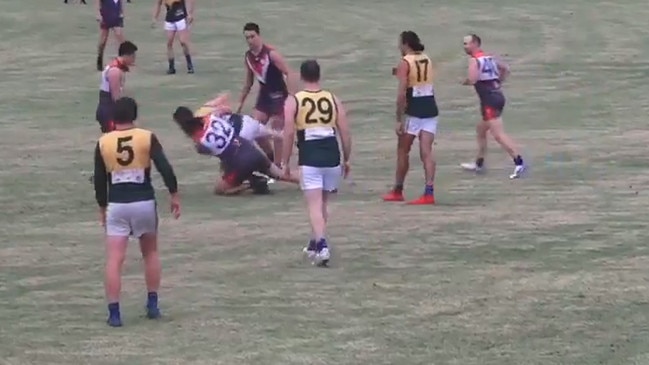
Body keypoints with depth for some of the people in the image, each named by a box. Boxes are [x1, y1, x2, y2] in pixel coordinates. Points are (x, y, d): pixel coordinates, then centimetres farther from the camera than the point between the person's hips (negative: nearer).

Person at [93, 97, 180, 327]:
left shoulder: (103, 143, 0)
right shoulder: (147, 138, -4)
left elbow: (99, 180, 5)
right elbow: (165, 168, -10)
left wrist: (102, 207, 18)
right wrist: (174, 195, 1)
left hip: (116, 205, 0)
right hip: (144, 203, 1)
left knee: (114, 259, -2)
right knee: (150, 253, 21)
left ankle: (114, 313, -9)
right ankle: (153, 305, 21)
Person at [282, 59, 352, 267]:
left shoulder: (293, 102, -1)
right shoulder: (333, 100, 6)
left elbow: (289, 134, -6)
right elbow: (345, 132, 5)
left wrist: (285, 162, 3)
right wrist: (346, 159, 16)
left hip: (309, 159, -3)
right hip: (331, 157, 3)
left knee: (315, 205, -5)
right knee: (323, 203, 19)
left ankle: (321, 245, -23)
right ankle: (315, 244, 34)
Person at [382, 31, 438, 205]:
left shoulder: (405, 62, -8)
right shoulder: (427, 60, 11)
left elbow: (401, 93, -15)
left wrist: (399, 120, -14)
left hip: (413, 111, -5)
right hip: (430, 109, 5)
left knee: (403, 151, 10)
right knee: (426, 151, 0)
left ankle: (397, 191, 19)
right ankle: (429, 192, -11)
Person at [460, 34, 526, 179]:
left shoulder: (474, 60, -8)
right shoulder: (489, 58, 17)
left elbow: (472, 79, -22)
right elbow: (506, 69, 26)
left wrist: (464, 82, 0)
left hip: (489, 100, -10)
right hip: (498, 95, 10)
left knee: (498, 134, -14)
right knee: (480, 129, 24)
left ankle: (519, 162, -24)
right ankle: (478, 163, 32)